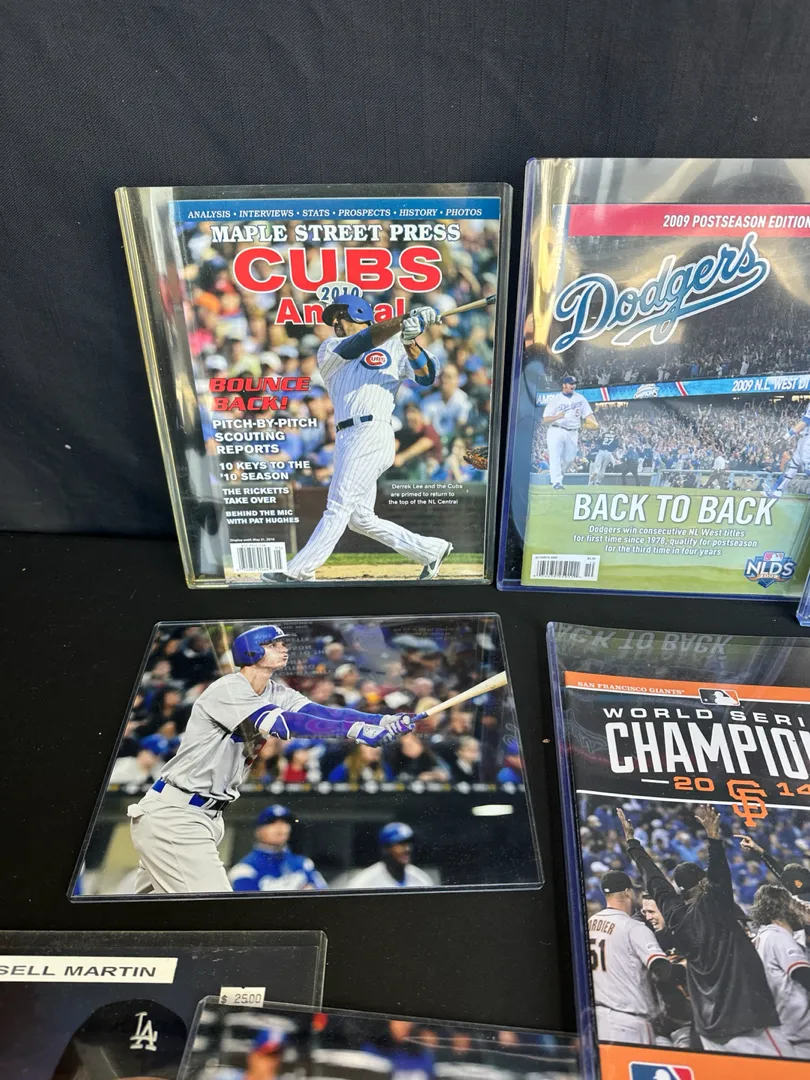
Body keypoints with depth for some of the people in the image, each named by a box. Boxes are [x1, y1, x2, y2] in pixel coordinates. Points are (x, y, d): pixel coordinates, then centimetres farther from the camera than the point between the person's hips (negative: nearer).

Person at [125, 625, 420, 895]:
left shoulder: (276, 693, 5)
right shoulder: (228, 689, -19)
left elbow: (320, 711, -10)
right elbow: (281, 724, -32)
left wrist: (383, 720, -24)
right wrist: (355, 729, -39)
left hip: (204, 815, 9)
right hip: (172, 815, -8)